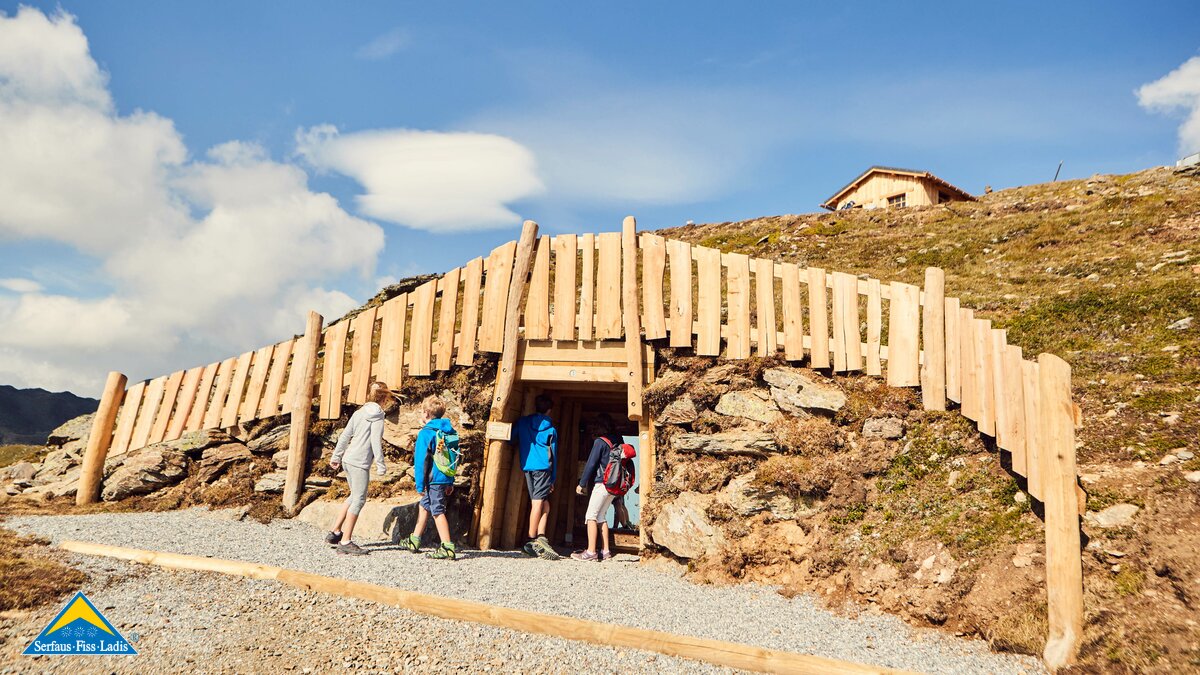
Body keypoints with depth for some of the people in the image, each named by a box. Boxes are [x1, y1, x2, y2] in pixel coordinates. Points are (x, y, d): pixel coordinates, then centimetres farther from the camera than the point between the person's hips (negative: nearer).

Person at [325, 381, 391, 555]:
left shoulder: (359, 412, 14)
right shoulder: (377, 415, -8)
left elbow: (345, 436, 15)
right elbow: (375, 442, -14)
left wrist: (336, 457, 22)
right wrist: (381, 465, -10)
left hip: (348, 460, 8)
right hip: (360, 462, -8)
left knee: (354, 497, 21)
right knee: (359, 500, -4)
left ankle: (335, 533, 24)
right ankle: (345, 542, -3)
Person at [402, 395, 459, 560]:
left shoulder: (426, 433, -12)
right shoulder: (449, 431, 11)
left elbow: (421, 460, -14)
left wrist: (420, 484, -10)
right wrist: (450, 482, 19)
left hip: (433, 479, -8)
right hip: (446, 478, 8)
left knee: (437, 511, -6)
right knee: (424, 506, 21)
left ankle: (447, 548, -10)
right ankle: (414, 541, 33)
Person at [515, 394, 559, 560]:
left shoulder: (522, 422, 11)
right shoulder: (551, 429, 6)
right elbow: (553, 454, 9)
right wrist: (553, 479, 13)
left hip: (527, 467, 3)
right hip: (543, 467, -3)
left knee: (544, 504, 8)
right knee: (539, 503, -4)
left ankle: (540, 538, -2)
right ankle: (532, 541, -6)